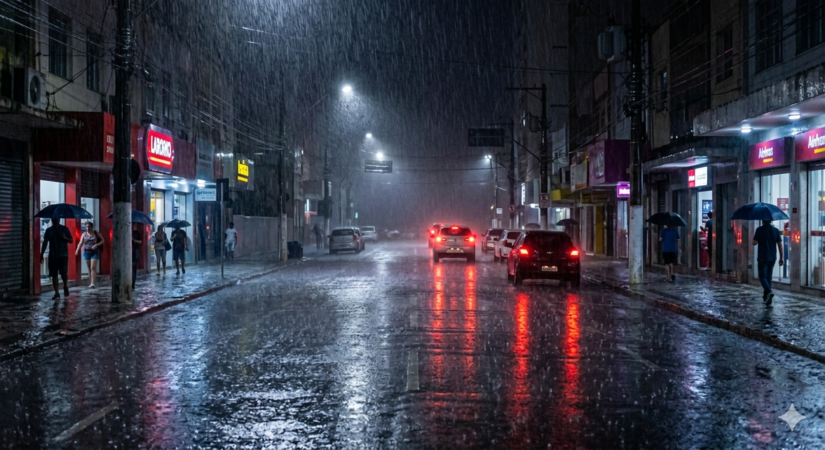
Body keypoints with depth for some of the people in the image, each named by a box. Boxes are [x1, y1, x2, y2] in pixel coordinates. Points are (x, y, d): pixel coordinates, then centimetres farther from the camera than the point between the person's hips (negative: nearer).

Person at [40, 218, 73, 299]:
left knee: (64, 273, -5)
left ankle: (65, 287, 24)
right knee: (54, 275, 0)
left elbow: (71, 240, 1)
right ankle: (57, 293, 4)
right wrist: (41, 255, 5)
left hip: (63, 255, -2)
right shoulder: (49, 230, 8)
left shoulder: (64, 229, 2)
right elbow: (45, 243, 10)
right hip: (52, 255, 2)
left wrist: (65, 238, -21)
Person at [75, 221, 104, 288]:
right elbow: (81, 243, -1)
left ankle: (92, 283, -18)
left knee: (93, 267, -13)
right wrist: (77, 250, -16)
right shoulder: (84, 234, 6)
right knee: (89, 268, 8)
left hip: (95, 252, -3)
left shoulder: (96, 233, 1)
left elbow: (103, 240, 5)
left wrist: (97, 245, -13)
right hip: (87, 252, 3)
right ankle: (90, 283, 16)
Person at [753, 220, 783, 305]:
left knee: (762, 277, -1)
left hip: (762, 258, -4)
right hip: (772, 258, 4)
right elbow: (780, 245, 2)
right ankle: (766, 297, 19)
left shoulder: (759, 230, -8)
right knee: (768, 276, 14)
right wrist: (781, 258, 7)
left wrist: (755, 237, 12)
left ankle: (769, 291, -27)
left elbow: (754, 243, -10)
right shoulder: (776, 230, 3)